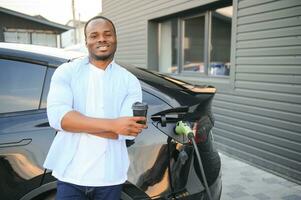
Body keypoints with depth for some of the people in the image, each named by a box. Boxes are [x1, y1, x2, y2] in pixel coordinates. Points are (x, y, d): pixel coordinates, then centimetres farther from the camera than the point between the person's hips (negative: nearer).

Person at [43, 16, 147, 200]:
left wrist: (76, 122, -15)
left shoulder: (129, 81, -1)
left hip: (109, 177, 1)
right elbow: (56, 115, -17)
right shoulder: (66, 72, -1)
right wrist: (112, 124, -23)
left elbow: (129, 131, -13)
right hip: (70, 174, -1)